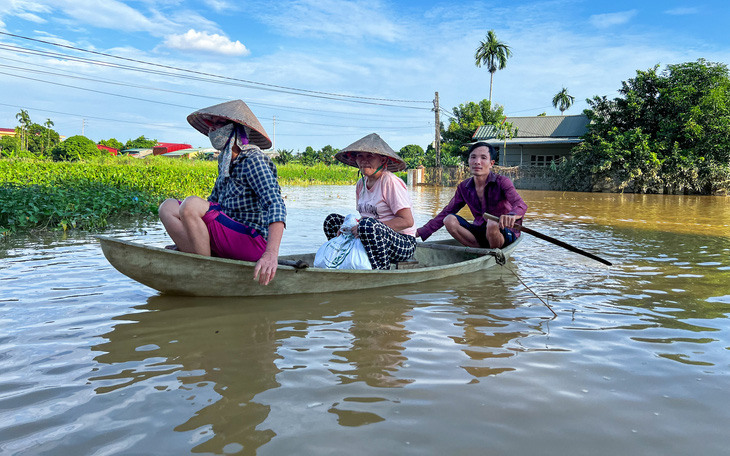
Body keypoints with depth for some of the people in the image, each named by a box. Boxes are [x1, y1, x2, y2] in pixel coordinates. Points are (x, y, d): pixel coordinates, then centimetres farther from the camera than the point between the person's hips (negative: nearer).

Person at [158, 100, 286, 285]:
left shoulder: (253, 161, -11)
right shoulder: (225, 162, 15)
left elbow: (276, 205, -24)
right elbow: (214, 202, 26)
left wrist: (272, 253, -39)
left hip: (254, 244, -9)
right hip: (230, 239, 9)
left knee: (191, 204, -25)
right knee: (168, 207, 4)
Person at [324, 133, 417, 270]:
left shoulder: (391, 182, -13)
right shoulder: (361, 184, 10)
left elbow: (407, 221, -20)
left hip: (404, 244, -8)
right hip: (373, 236, 8)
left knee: (368, 224, -37)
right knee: (331, 220, 6)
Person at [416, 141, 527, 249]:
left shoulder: (502, 182, -12)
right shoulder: (464, 187, 2)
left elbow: (521, 204, -29)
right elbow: (446, 213, 5)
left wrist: (512, 216, -56)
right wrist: (420, 232, -3)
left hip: (505, 234, -4)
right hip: (480, 232, 5)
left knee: (493, 224, -38)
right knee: (449, 220, -16)